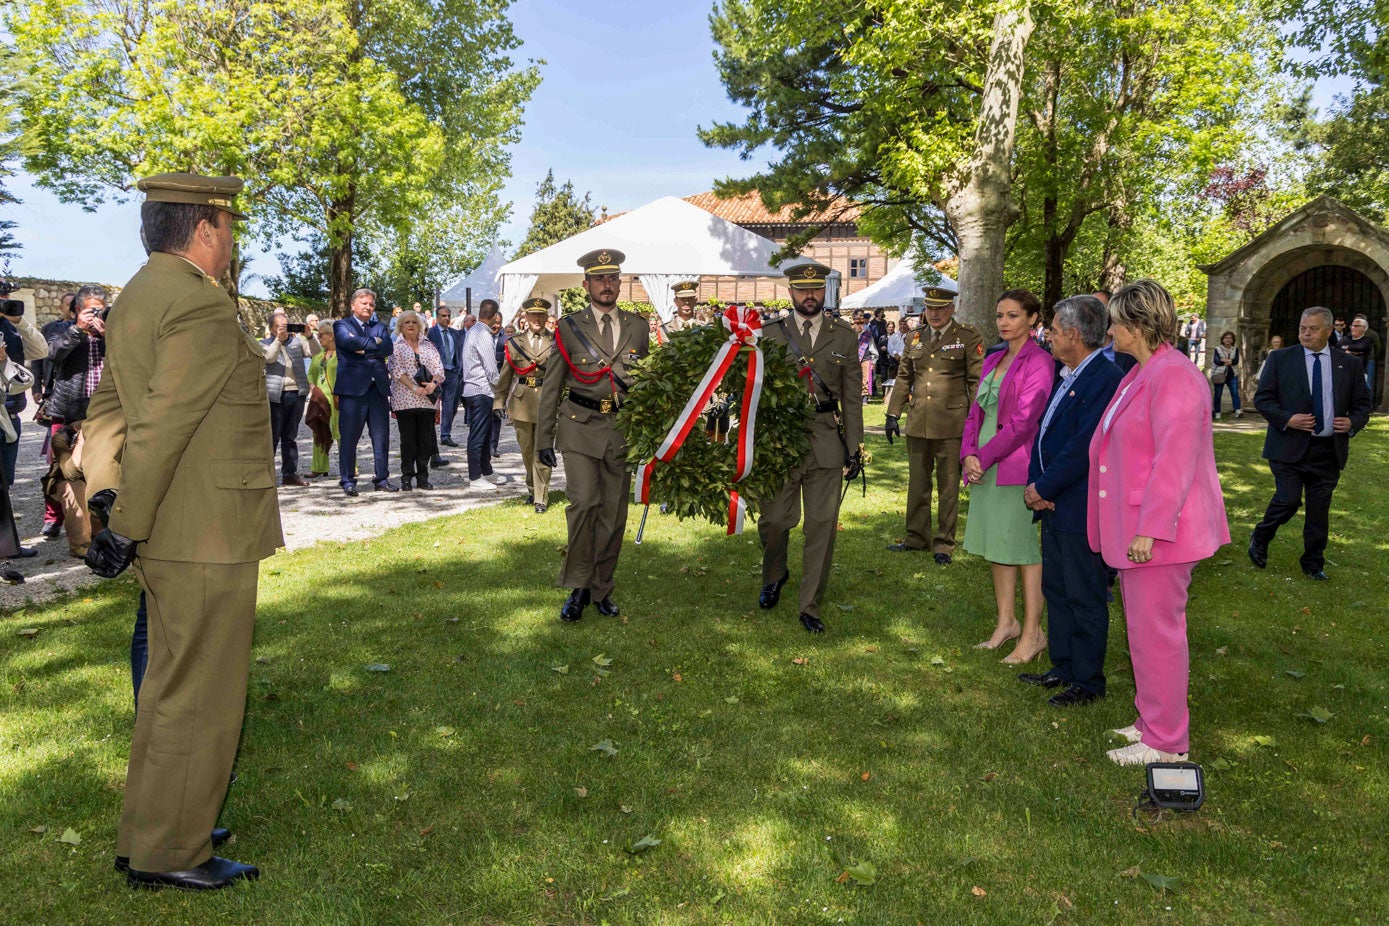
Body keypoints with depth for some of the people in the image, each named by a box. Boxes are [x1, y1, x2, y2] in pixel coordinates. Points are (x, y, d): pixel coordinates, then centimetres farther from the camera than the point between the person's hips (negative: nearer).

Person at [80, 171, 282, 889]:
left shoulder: (138, 296, 13)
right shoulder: (204, 307, -19)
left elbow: (107, 407, 14)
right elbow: (161, 429, -23)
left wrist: (104, 494, 8)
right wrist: (126, 528, -18)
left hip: (169, 534, 10)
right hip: (206, 538, -10)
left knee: (170, 684, 22)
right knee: (200, 698, 3)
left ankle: (152, 831, 38)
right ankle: (167, 855, 18)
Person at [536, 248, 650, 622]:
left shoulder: (638, 326, 9)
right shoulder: (569, 327, 3)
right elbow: (551, 387, 5)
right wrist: (543, 438, 1)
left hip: (623, 429, 3)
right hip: (580, 426, -2)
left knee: (614, 513, 5)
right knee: (584, 502, -16)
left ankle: (600, 588, 20)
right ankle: (577, 587, 0)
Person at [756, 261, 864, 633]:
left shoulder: (844, 336, 7)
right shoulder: (770, 333, 5)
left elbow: (852, 396, 7)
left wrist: (854, 446, 2)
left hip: (826, 442, 1)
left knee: (822, 525, 2)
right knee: (773, 520, 1)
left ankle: (810, 606, 15)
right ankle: (775, 575, 34)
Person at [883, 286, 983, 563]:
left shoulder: (968, 338, -1)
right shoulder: (914, 338, 12)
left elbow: (977, 382, -3)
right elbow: (903, 378, 17)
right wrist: (893, 414, 12)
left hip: (951, 425, -4)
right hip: (917, 424, 4)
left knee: (948, 487, 4)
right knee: (917, 484, 13)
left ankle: (944, 543, 14)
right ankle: (916, 537, 26)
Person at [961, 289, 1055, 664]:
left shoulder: (1039, 362, -11)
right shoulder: (993, 360, 14)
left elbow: (1023, 422, -17)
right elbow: (976, 411, 13)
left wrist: (983, 458, -14)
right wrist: (968, 454, -3)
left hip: (1017, 467, -8)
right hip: (985, 466, 8)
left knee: (1024, 547, -1)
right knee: (995, 544, 14)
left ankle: (1032, 633, 9)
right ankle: (1006, 622, 26)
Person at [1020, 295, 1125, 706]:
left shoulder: (1106, 379, -19)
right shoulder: (1064, 375, 11)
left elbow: (1083, 447, -23)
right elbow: (1044, 431, 12)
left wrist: (1044, 488, -16)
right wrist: (1035, 483, -1)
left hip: (1081, 509, -9)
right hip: (1053, 504, 9)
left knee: (1084, 596, 3)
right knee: (1055, 589, 18)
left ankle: (1087, 680, 17)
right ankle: (1063, 667, 31)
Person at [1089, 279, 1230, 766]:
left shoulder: (1173, 376, -18)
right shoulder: (1141, 374, 14)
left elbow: (1174, 459, -24)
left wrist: (1151, 528, -25)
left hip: (1159, 531, -10)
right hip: (1137, 527, 10)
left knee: (1156, 631, -2)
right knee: (1146, 628, 18)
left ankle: (1166, 741, 10)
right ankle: (1154, 720, 31)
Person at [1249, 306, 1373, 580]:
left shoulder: (1349, 364, 7)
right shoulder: (1280, 359, 0)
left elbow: (1363, 403, 13)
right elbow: (1262, 398, -1)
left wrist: (1353, 422, -8)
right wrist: (1287, 419, -16)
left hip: (1330, 451, 3)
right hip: (1290, 447, -3)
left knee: (1319, 510, 8)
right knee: (1288, 500, -10)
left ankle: (1313, 564, 22)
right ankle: (1260, 539, 17)